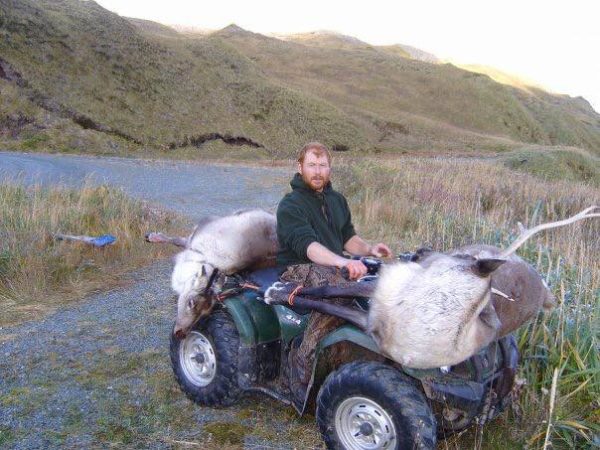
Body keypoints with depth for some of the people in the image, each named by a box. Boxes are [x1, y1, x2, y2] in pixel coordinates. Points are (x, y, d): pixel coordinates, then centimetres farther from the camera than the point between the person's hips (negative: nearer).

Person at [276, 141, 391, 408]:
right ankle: (302, 362, -30)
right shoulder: (290, 205, -10)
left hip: (334, 265, 7)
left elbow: (348, 237, 17)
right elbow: (307, 245, -26)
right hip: (299, 269, -6)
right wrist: (343, 262, -42)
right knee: (337, 287, -38)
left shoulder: (337, 201, 15)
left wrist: (369, 250, -6)